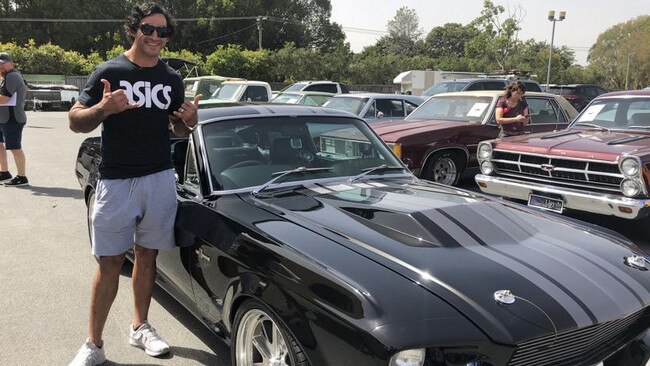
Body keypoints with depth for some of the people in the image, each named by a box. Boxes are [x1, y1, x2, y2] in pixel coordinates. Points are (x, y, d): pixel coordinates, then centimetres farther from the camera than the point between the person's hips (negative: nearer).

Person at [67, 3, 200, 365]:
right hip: (117, 182, -3)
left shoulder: (172, 78, 10)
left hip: (160, 179, 3)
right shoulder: (109, 72, -2)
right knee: (110, 262, 0)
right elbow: (75, 121, -2)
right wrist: (103, 108, -23)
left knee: (147, 254, 11)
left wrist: (190, 120, -6)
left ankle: (141, 327, 26)